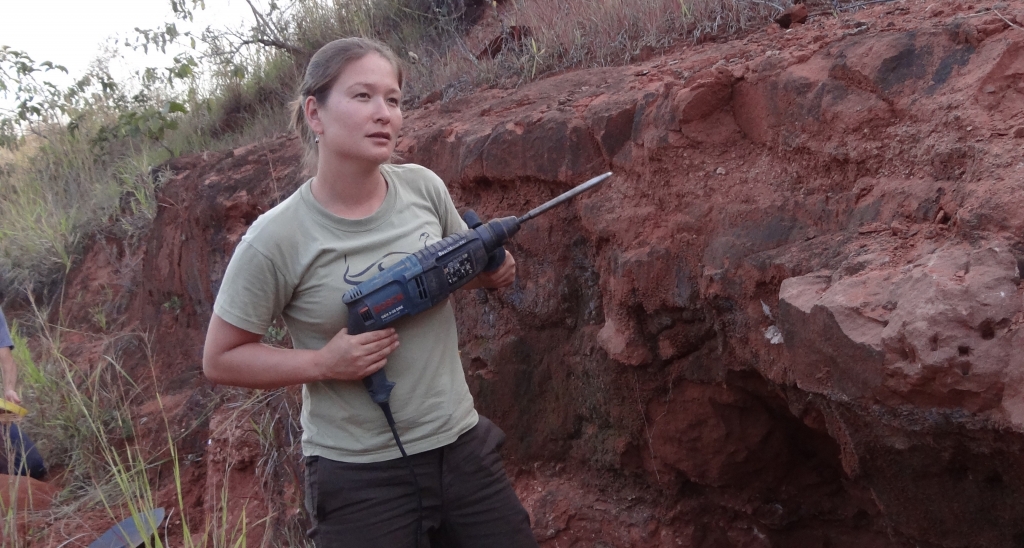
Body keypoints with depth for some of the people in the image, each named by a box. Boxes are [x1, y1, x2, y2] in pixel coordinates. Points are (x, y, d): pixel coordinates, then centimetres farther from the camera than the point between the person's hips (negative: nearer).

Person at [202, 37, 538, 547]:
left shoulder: (424, 187, -3)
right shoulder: (277, 238, -15)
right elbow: (220, 358, -6)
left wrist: (492, 270, -7)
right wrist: (323, 363, -20)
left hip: (462, 445, 4)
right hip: (358, 476, -4)